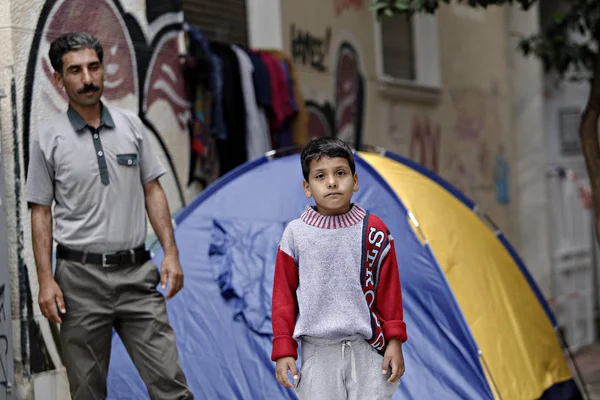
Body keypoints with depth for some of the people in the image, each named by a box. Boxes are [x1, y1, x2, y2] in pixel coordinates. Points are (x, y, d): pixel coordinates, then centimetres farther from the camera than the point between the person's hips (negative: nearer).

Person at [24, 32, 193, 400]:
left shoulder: (131, 125, 7)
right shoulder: (48, 140, 0)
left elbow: (152, 191, 9)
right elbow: (41, 213, 1)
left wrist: (171, 253, 0)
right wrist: (46, 280, -7)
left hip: (136, 272, 2)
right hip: (81, 276, -2)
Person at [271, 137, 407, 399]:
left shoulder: (373, 231, -2)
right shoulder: (295, 234, -2)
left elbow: (389, 289, 3)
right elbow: (283, 295, 2)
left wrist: (394, 340, 1)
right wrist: (284, 349, 0)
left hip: (367, 350, 0)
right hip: (318, 352, 0)